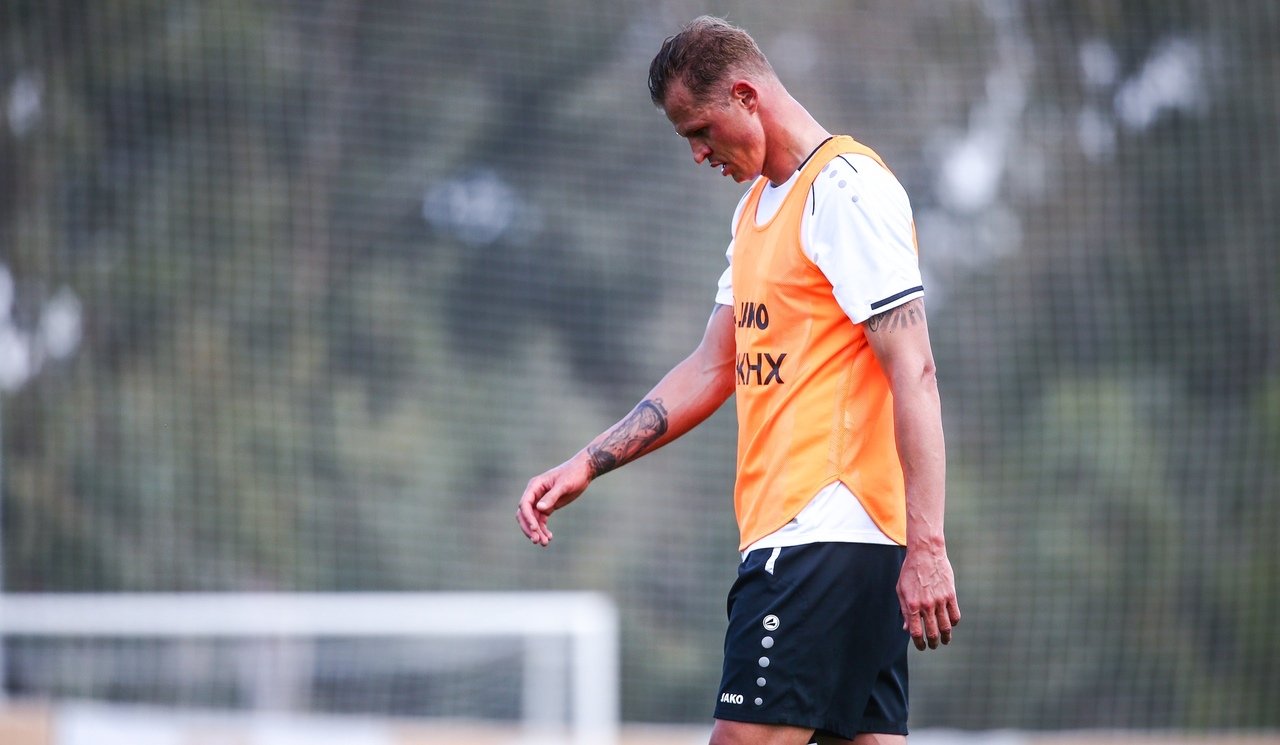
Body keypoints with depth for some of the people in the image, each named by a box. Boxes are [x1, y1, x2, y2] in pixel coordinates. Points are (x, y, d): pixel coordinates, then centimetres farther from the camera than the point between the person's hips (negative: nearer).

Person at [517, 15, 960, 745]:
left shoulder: (849, 190, -10)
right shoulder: (758, 205, 20)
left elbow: (914, 375, -16)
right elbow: (714, 369, 24)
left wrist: (926, 546, -21)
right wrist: (587, 464, 17)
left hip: (825, 533, -9)